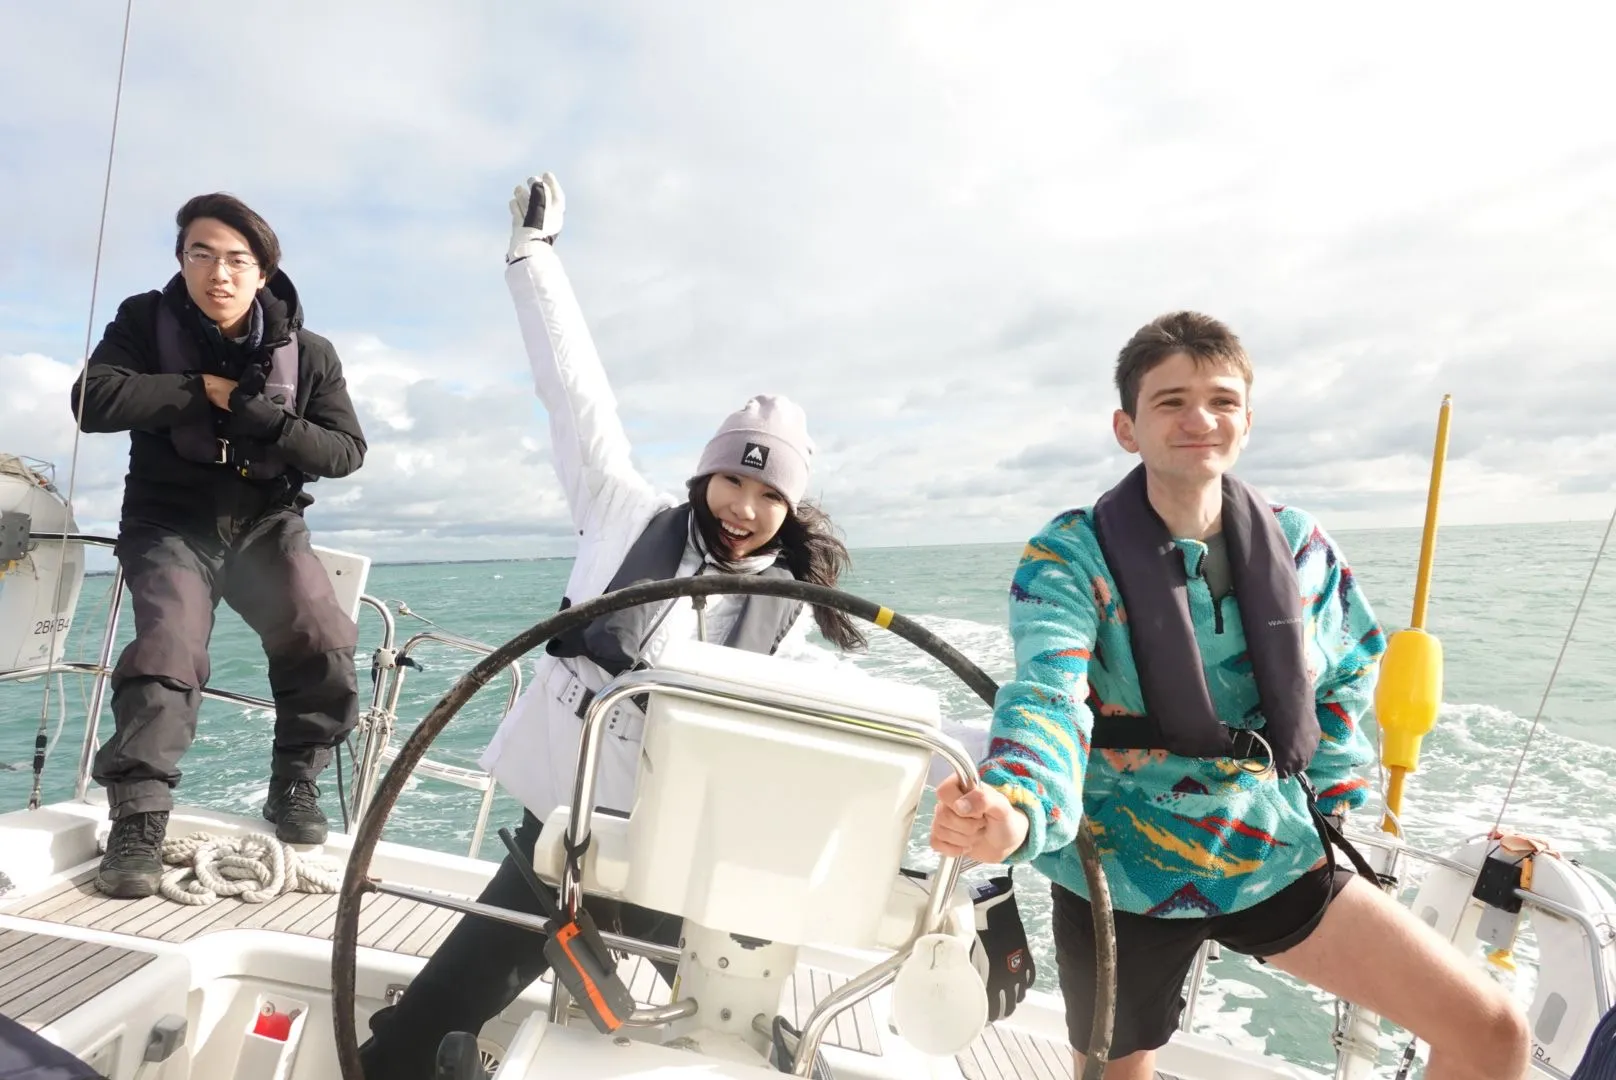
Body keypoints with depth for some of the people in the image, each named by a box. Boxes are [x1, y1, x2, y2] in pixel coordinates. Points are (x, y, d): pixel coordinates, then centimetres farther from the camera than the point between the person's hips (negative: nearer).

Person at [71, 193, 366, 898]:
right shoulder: (145, 321, -1)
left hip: (268, 524, 1)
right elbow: (94, 401, -15)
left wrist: (256, 414, -21)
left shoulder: (308, 352, -3)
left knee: (327, 647, -20)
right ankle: (137, 820, -10)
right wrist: (203, 389, -16)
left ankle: (294, 786, 2)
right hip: (171, 523, 0)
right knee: (165, 651, -24)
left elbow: (347, 450, -8)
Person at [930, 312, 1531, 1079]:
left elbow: (1349, 672, 15)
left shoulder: (1297, 544, -2)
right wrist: (1015, 807, -50)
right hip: (1123, 875, -3)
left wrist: (1326, 797, 9)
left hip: (1276, 855, 4)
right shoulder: (1069, 556, -16)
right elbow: (1049, 693, -31)